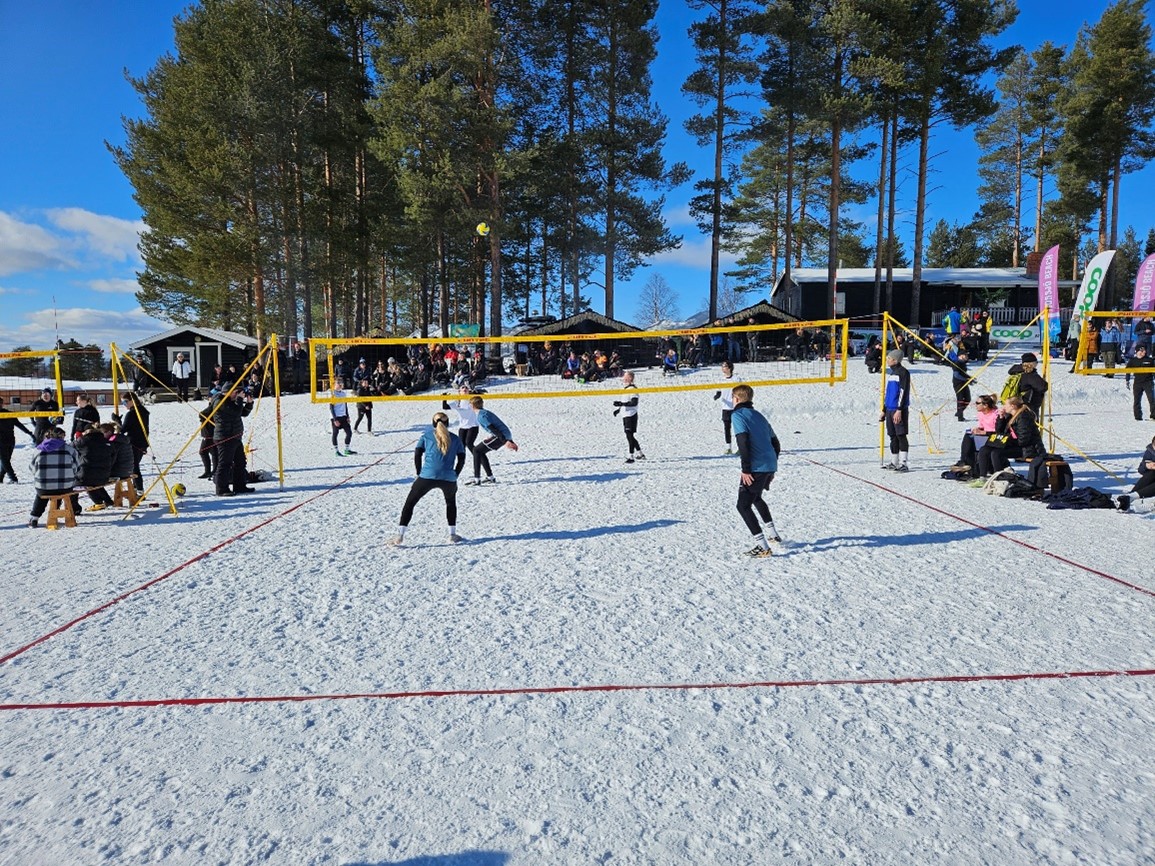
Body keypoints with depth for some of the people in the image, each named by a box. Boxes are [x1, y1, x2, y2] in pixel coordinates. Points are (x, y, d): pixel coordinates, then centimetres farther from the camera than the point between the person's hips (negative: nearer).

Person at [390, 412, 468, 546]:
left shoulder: (426, 435, 12)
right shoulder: (455, 439, 15)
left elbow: (417, 454, 5)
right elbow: (461, 459, 10)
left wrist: (419, 474, 12)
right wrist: (455, 476, 17)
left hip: (427, 476, -1)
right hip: (448, 478, 2)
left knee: (409, 503, 12)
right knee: (451, 503, 29)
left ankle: (399, 536, 5)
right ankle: (452, 535, 25)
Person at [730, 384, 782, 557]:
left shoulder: (738, 415, -4)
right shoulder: (759, 415, 20)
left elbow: (743, 443, -18)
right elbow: (776, 443, 22)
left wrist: (745, 469, -17)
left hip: (756, 468, -8)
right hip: (770, 466, 9)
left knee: (743, 506, -1)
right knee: (756, 498, 30)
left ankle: (762, 546, -7)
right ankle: (772, 533, 37)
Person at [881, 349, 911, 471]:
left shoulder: (903, 372, -8)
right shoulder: (891, 373, 18)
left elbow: (903, 392, -15)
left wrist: (899, 410, -21)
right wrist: (884, 410, 23)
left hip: (899, 410, -8)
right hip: (890, 409, 8)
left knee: (901, 435, -9)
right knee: (893, 436, 10)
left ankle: (903, 463, -9)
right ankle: (894, 462, 16)